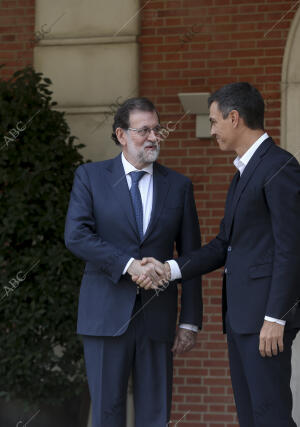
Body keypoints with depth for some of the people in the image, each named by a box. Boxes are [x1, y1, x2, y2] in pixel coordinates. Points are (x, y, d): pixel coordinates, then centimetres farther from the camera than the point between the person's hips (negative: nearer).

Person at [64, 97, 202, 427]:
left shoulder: (178, 186, 8)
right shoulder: (90, 176, 3)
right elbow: (76, 236, -11)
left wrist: (190, 322, 4)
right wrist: (129, 265, -21)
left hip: (156, 314, 2)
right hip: (106, 312, -2)